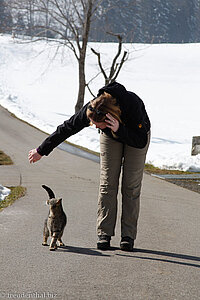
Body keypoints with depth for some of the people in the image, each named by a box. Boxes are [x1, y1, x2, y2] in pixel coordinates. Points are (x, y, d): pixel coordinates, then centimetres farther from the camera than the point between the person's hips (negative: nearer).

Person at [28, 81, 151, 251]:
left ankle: (128, 236, -4)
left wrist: (119, 130, -52)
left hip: (137, 134, -2)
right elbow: (66, 129, -19)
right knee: (107, 184, -6)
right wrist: (41, 151, -11)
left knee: (131, 186, -7)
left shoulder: (132, 105, -43)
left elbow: (141, 141, -37)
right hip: (110, 136, 2)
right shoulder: (90, 110, -33)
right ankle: (104, 234, -4)